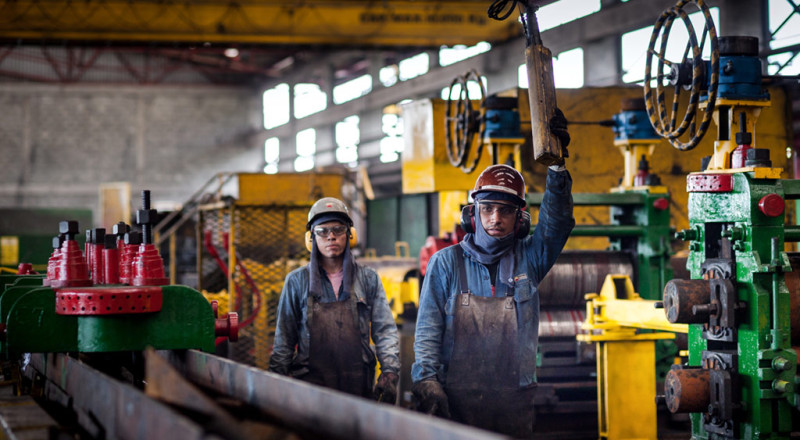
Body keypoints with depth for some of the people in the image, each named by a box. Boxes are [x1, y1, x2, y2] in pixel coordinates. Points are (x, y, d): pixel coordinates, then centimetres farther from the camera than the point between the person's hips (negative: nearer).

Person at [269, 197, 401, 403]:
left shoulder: (368, 279, 10)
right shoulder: (297, 281, 8)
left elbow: (385, 330, 7)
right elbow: (284, 340, 10)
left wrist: (389, 373, -6)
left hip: (359, 387, 1)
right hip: (310, 387, -1)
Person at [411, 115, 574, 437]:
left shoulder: (528, 259, 10)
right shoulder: (446, 262, 5)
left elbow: (556, 223, -4)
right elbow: (428, 328, 1)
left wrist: (557, 166, -15)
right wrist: (426, 379, -11)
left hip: (515, 402, 2)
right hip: (457, 399, -1)